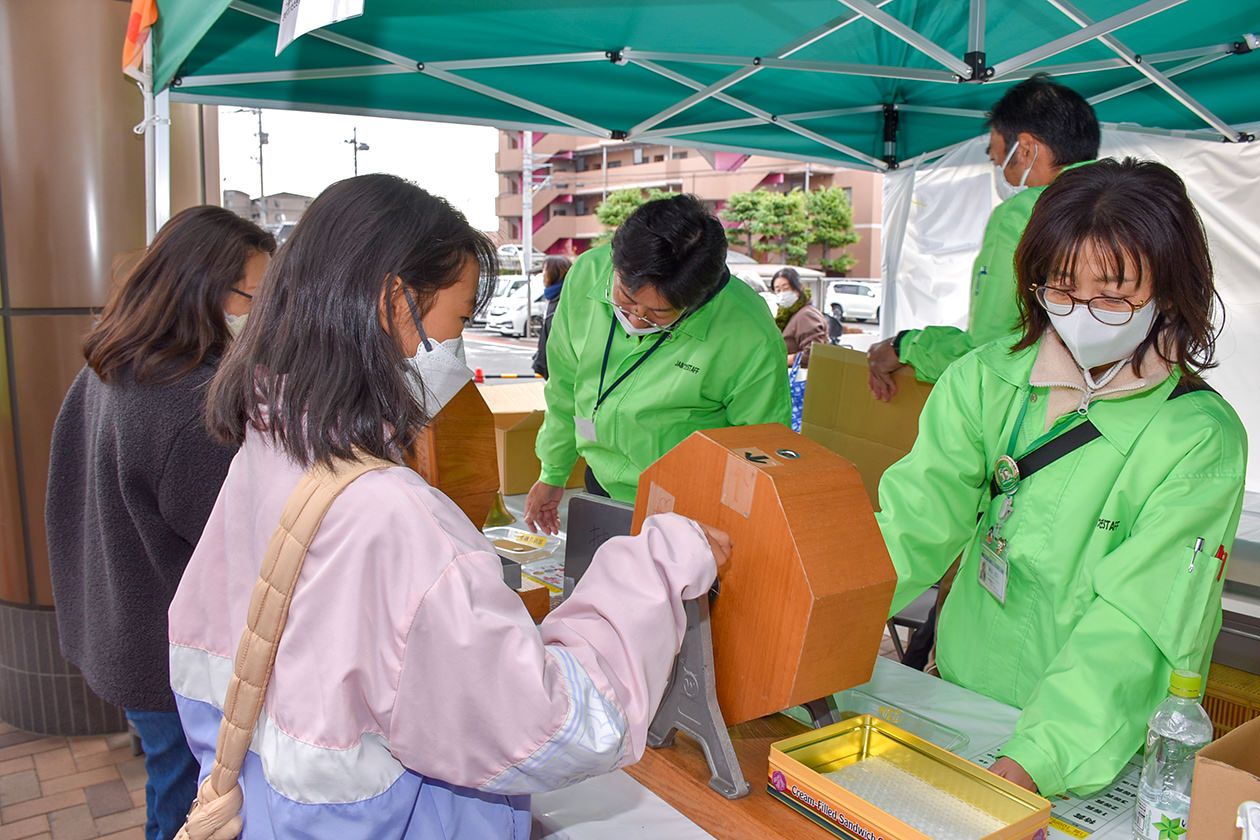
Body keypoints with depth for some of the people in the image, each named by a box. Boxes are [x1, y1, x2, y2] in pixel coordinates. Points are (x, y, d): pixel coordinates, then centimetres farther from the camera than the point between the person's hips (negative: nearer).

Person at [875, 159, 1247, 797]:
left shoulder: (1202, 439, -10)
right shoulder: (982, 380, -1)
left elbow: (1135, 623, -18)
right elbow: (913, 520, -11)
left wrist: (1035, 759, -30)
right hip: (960, 692, 3)